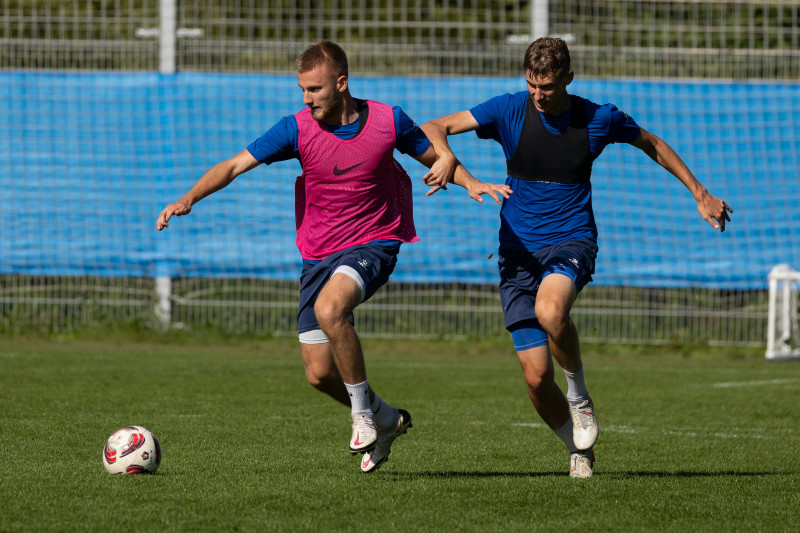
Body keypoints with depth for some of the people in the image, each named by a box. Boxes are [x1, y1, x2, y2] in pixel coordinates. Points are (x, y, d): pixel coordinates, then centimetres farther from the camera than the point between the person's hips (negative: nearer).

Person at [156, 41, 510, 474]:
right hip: (319, 255, 3)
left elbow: (434, 157, 8)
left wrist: (470, 184, -11)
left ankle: (362, 411, -15)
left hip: (374, 245, -3)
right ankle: (384, 420, 28)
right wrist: (189, 199, -27)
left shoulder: (388, 121, -9)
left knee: (329, 308, -34)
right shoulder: (298, 129, -9)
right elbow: (233, 166, -12)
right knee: (319, 374, -1)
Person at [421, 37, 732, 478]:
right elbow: (434, 128, -8)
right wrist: (447, 156, -31)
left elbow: (651, 144, 15)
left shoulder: (599, 119, -4)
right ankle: (578, 449, 21)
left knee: (550, 311, -37)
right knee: (536, 376, -6)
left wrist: (701, 194, 17)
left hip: (572, 241, -2)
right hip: (518, 249, 2)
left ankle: (579, 396, -9)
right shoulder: (509, 111, -5)